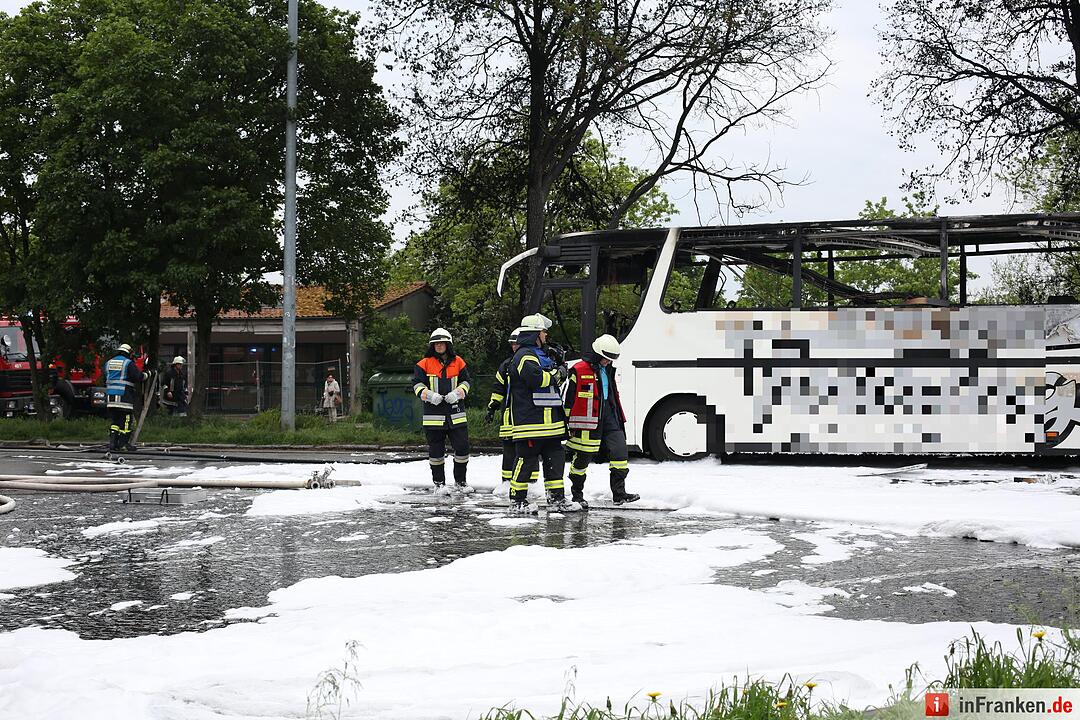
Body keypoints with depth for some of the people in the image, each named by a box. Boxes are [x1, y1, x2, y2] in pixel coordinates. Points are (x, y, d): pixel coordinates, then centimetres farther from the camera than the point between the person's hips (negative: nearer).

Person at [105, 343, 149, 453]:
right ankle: (124, 443, -3)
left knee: (114, 420, 9)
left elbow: (105, 380, 23)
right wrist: (147, 375, 8)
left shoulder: (108, 363, 17)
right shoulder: (128, 363, -4)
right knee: (125, 419, -1)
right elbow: (138, 376, -10)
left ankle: (112, 443, 2)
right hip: (124, 397, -6)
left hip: (110, 397, 6)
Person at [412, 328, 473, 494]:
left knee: (462, 447, 0)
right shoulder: (425, 363, 5)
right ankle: (439, 483, 15)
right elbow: (417, 383, 1)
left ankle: (460, 481, 16)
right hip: (434, 414, -1)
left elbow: (465, 381, 11)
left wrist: (457, 393, -8)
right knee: (436, 450, 3)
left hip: (456, 413, 1)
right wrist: (429, 395, -15)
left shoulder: (458, 362, 9)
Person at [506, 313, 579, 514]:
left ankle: (556, 499, 16)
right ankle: (517, 501, 0)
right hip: (530, 421, -10)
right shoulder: (524, 355, -12)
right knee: (526, 460, -6)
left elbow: (551, 379, 33)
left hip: (548, 421, 10)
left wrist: (558, 362, 14)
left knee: (555, 458, 10)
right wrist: (558, 373, -12)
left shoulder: (540, 354, 22)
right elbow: (537, 378, -27)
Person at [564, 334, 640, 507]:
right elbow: (570, 399, -8)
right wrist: (568, 423, -8)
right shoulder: (579, 370, -9)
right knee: (582, 458, 2)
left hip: (609, 418, 7)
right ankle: (577, 495, 16)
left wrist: (620, 419, 26)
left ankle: (619, 493, 3)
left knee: (619, 453, -2)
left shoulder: (608, 370, 15)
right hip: (587, 420, -7)